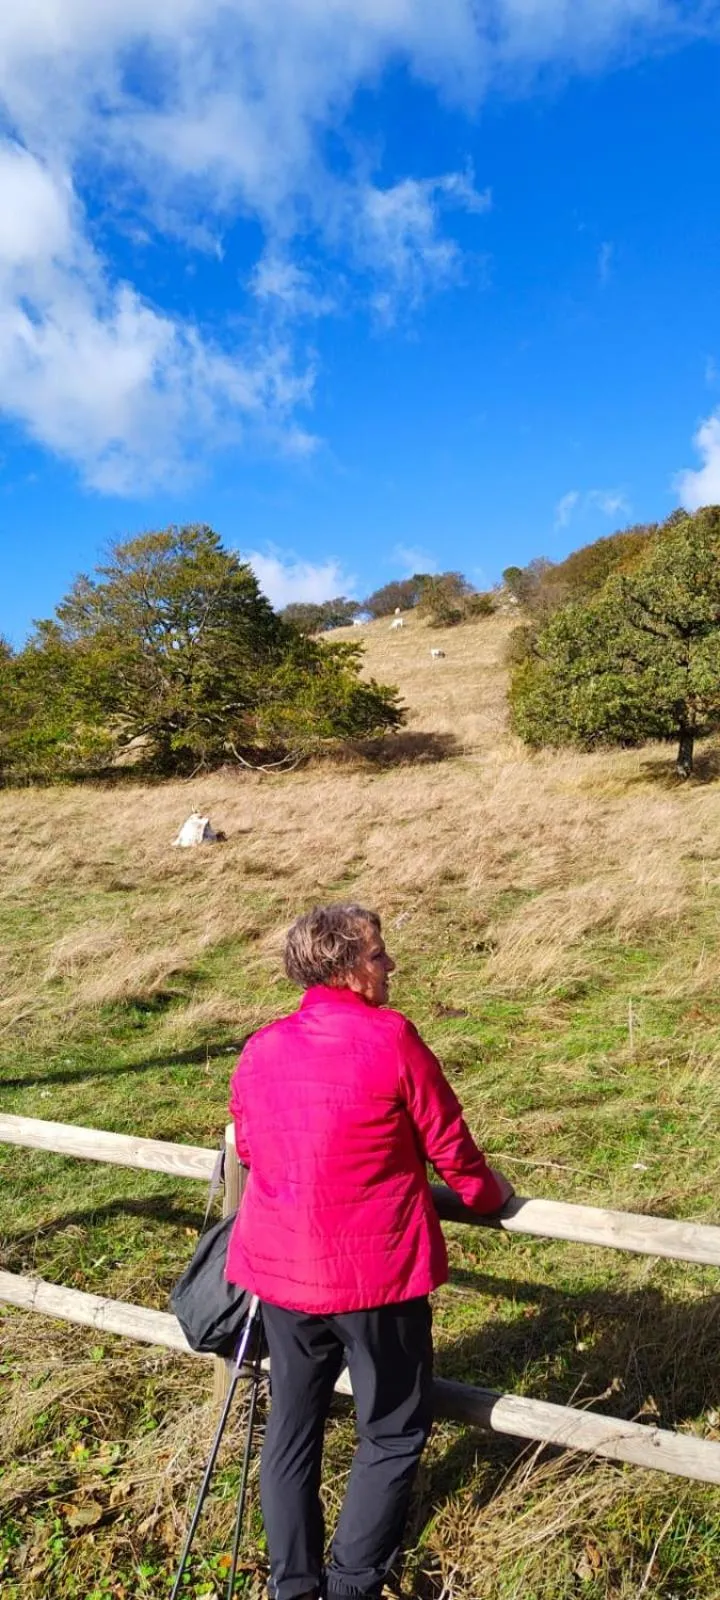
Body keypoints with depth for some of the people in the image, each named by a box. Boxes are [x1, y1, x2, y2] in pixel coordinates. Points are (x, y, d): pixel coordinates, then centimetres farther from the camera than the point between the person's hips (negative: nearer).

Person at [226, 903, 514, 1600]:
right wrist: (488, 1194, 13)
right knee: (393, 1432, 17)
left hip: (281, 1273, 5)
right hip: (376, 1276, -5)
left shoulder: (258, 1050, -2)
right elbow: (449, 1145, -8)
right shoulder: (390, 1038, -18)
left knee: (292, 1424, 21)